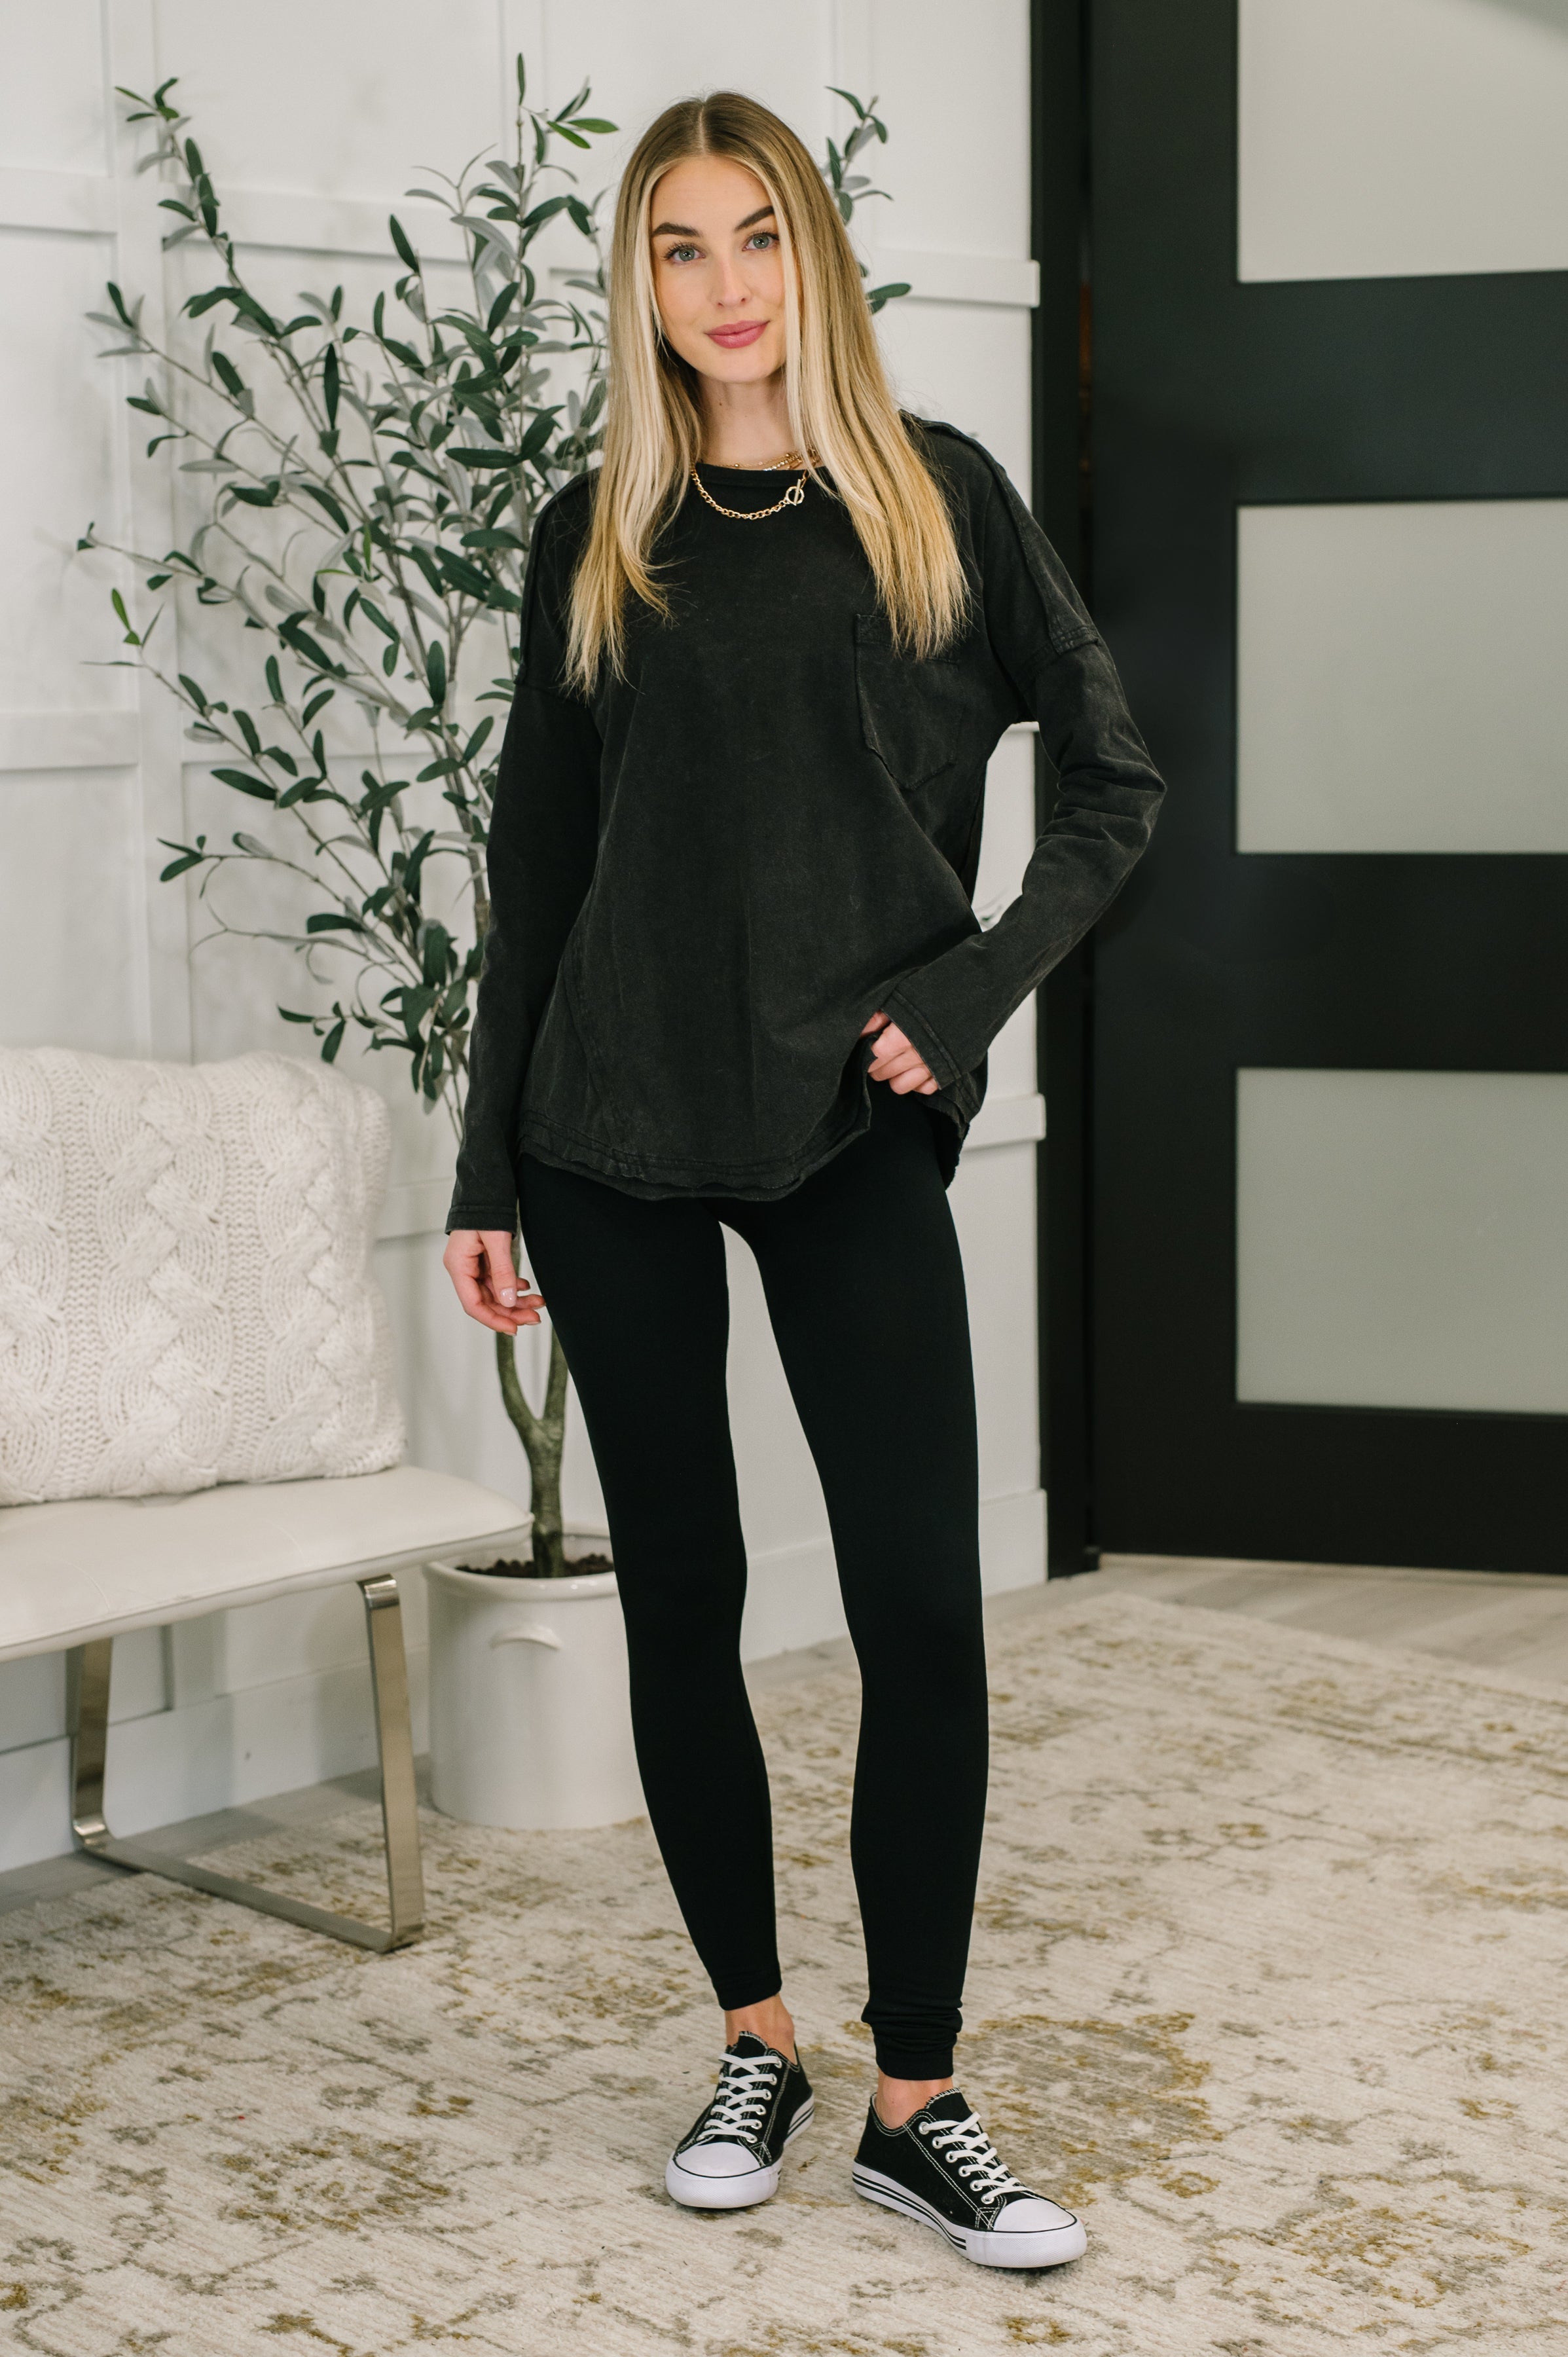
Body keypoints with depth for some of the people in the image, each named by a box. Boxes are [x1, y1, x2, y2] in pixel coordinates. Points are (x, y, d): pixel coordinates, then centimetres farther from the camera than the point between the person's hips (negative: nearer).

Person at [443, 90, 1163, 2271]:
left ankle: (916, 2104, 5)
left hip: (852, 1127, -1)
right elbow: (539, 860, 9)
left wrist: (969, 993, -7)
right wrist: (487, 1173, 6)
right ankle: (755, 2047, 22)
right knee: (681, 1589, 7)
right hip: (618, 1128, 2)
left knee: (921, 1603, -6)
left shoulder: (937, 497, 5)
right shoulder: (598, 536, 8)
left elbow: (1112, 781, 6)